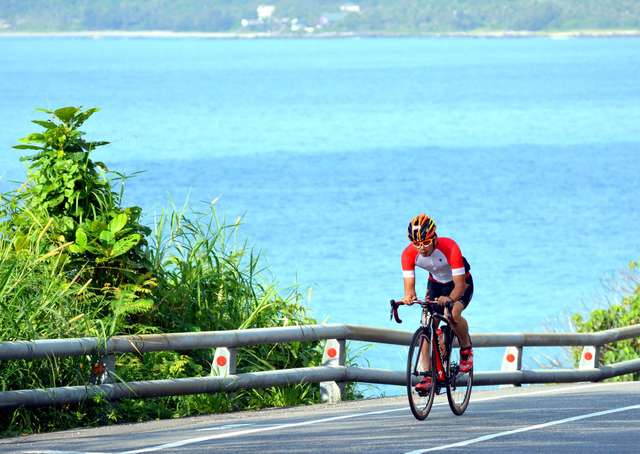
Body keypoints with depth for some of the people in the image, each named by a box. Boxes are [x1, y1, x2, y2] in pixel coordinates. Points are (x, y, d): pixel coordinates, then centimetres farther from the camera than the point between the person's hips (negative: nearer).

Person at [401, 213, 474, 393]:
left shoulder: (449, 248, -36)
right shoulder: (409, 253, -25)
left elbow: (459, 285, -37)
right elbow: (409, 285, -27)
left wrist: (449, 299, -57)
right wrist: (408, 296, -51)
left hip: (461, 283, -4)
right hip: (436, 283, 4)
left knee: (453, 314, -32)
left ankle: (466, 348, -4)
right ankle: (427, 377, -12)